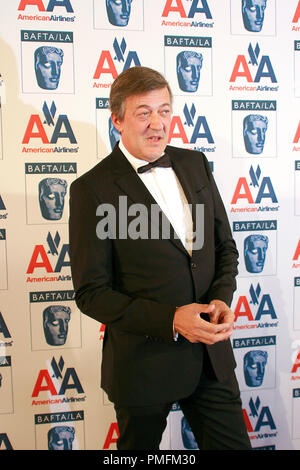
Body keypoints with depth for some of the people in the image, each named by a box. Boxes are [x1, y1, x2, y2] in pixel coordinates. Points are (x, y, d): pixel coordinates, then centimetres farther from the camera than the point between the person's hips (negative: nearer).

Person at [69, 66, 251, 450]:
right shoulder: (93, 189, -13)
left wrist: (221, 299, -8)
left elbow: (225, 246, 11)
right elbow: (90, 292, -13)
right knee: (139, 446, 19)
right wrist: (170, 320, -21)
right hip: (144, 362, -4)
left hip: (213, 358, 4)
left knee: (233, 443, 17)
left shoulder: (195, 164, 4)